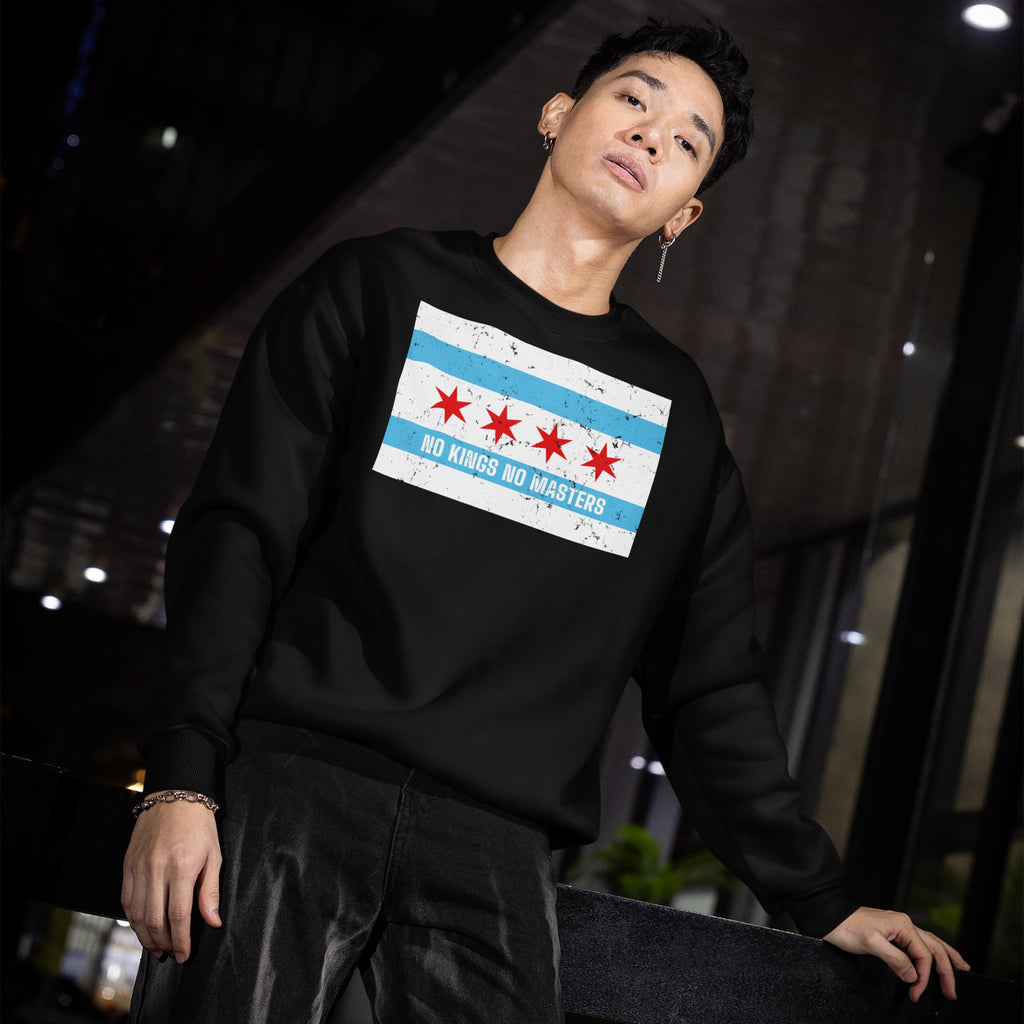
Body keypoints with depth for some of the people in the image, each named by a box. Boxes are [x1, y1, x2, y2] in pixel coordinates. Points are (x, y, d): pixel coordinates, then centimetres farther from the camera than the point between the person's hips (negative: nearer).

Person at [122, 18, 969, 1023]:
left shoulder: (676, 409, 18)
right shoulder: (383, 287, 10)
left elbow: (709, 686, 20)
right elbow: (238, 533, 2)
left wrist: (819, 901, 17)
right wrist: (182, 778, -10)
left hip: (497, 850, 2)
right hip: (289, 786, -2)